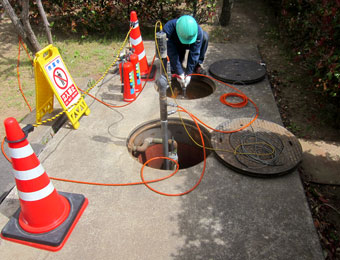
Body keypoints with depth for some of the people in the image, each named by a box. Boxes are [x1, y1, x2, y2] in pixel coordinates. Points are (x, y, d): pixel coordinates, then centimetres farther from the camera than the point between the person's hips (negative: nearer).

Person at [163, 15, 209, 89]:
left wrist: (188, 73, -31)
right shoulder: (168, 29, -40)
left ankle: (197, 65, -12)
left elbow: (194, 53, -30)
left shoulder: (198, 31, -35)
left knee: (205, 37, -25)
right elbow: (172, 54, -37)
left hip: (189, 46, 1)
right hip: (175, 46, -1)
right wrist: (179, 73, -37)